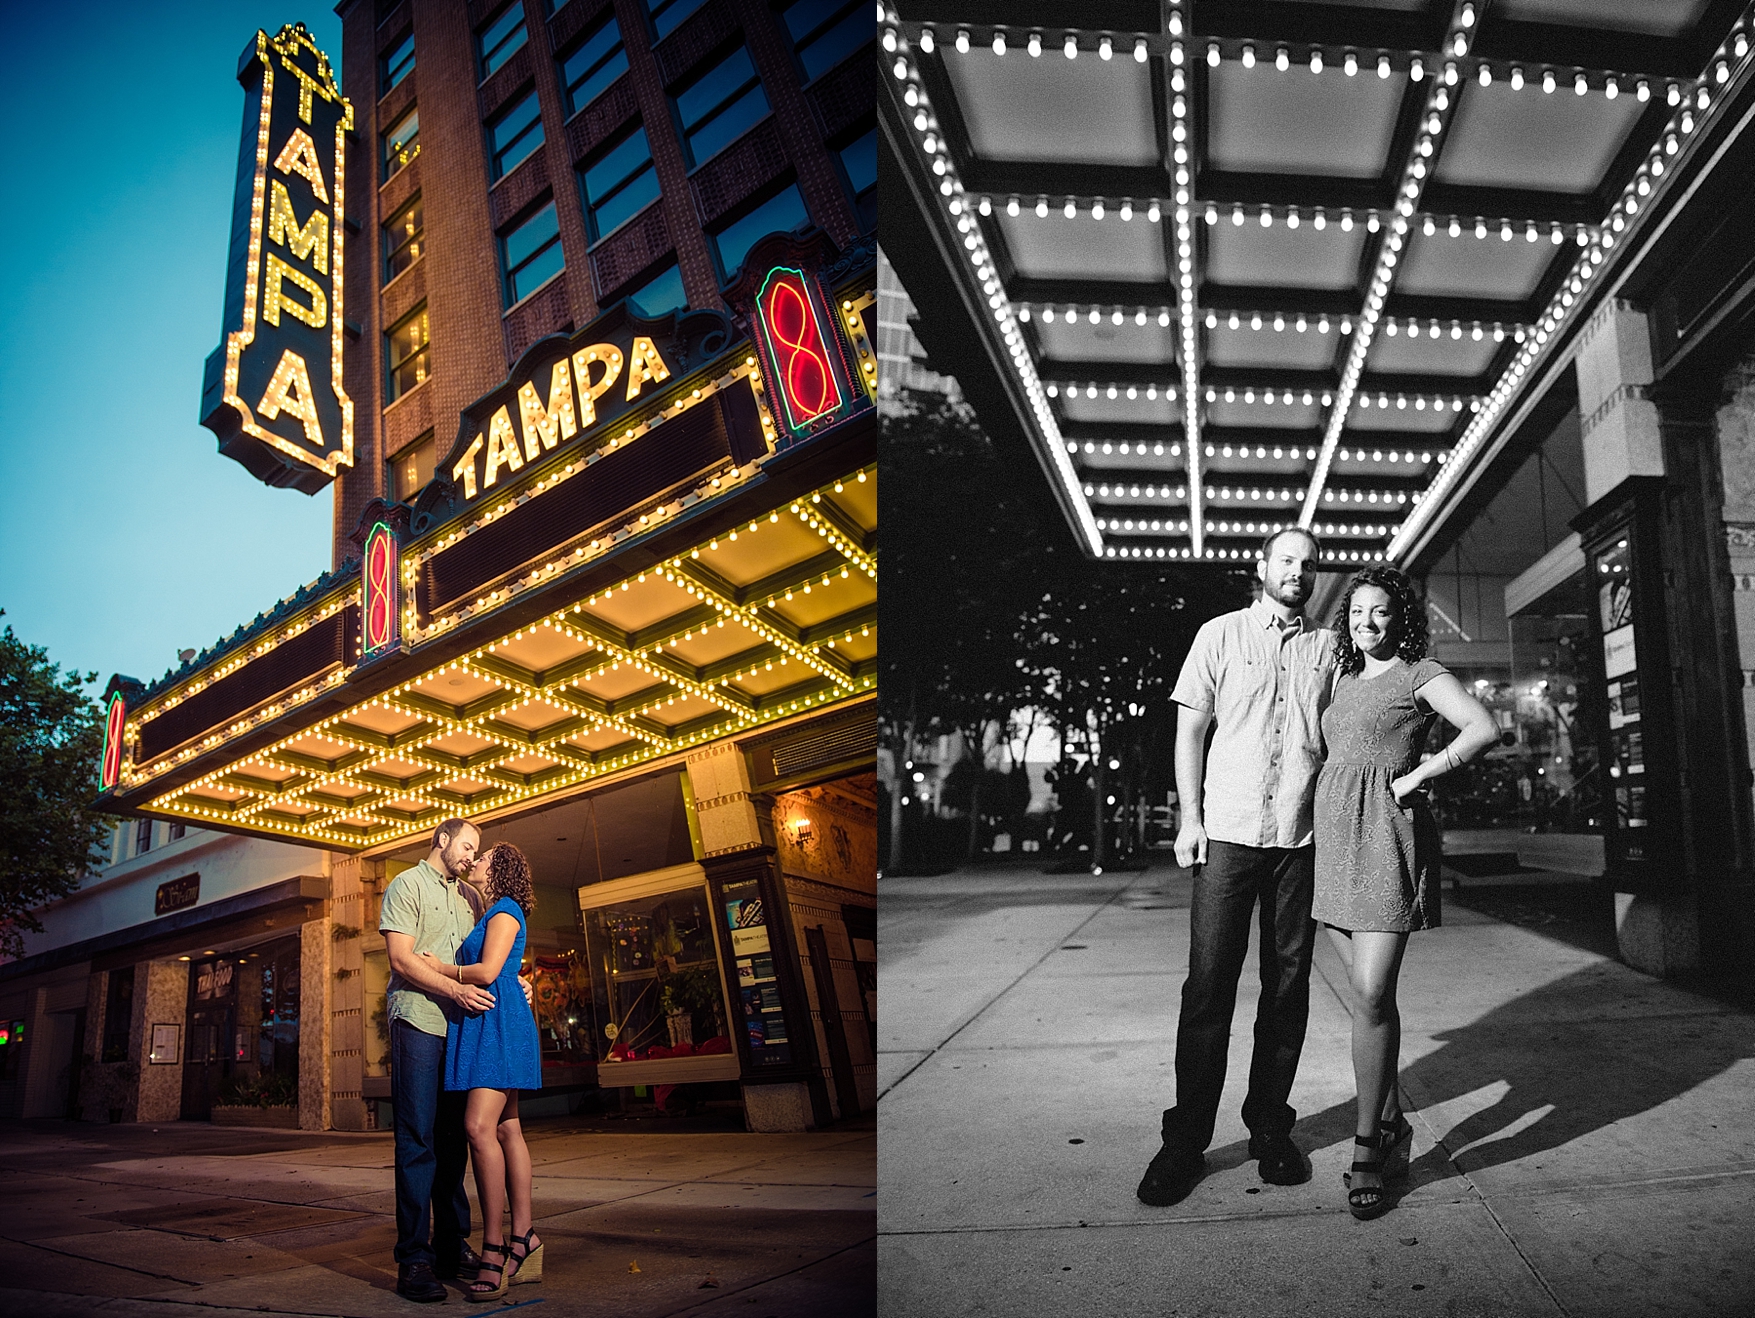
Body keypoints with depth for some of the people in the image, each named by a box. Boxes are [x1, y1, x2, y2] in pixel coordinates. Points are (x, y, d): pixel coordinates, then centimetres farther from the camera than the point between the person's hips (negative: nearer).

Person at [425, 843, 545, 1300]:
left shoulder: (505, 911, -5)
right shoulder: (493, 914, 23)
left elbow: (487, 971, -15)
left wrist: (440, 969, -3)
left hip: (498, 1021, -10)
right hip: (484, 1024, 10)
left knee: (480, 1126, -19)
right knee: (506, 1129, 6)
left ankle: (494, 1249, -19)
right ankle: (523, 1239, 7)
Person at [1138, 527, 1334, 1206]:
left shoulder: (1329, 647, 12)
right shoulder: (1220, 635, 8)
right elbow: (1190, 731, 6)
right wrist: (1190, 817, -2)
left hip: (1301, 839, 2)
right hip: (1227, 833, -2)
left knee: (1288, 986, 7)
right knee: (1208, 985, -3)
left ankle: (1270, 1127, 19)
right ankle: (1186, 1139, 5)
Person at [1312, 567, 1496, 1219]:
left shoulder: (1419, 673, 1)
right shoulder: (1343, 678, 20)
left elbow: (1485, 728, -13)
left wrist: (1418, 774, -11)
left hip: (1388, 834, -6)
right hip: (1335, 836, 6)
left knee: (1372, 994, -12)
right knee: (1368, 993, 8)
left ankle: (1367, 1151, -4)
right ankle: (1393, 1125, 20)